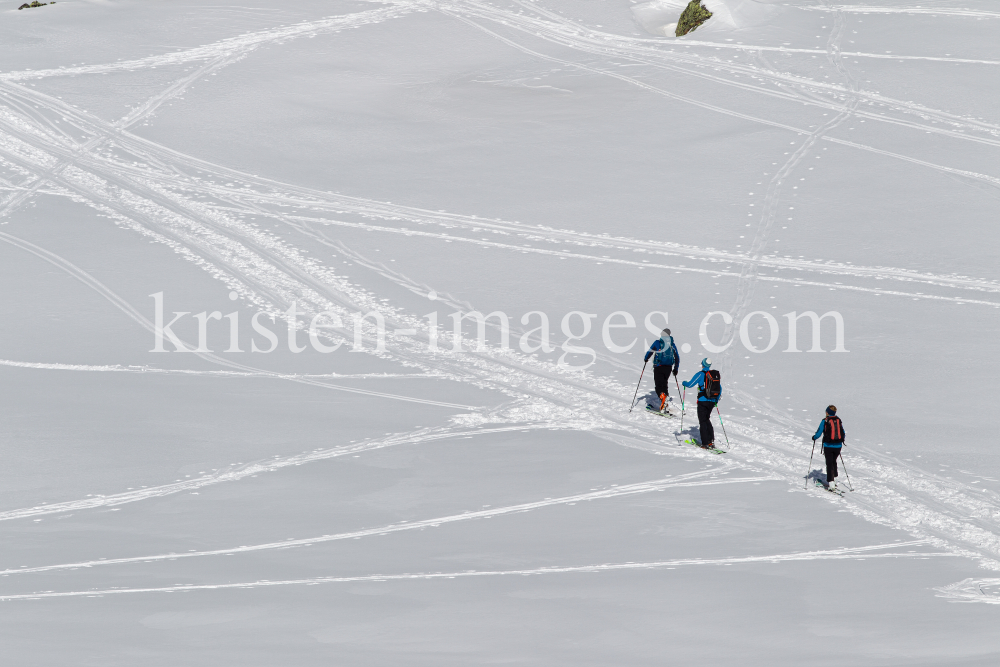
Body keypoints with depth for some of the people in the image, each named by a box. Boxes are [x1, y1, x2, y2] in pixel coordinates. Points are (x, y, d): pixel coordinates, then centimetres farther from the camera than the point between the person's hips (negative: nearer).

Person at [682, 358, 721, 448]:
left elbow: (690, 384, -10)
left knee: (703, 421, 2)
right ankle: (711, 441, 11)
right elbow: (720, 388, 13)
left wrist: (684, 383, 13)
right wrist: (717, 400, 25)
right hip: (712, 401, 5)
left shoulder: (700, 374, -10)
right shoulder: (716, 374, 7)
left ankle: (706, 443, -3)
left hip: (703, 400, -5)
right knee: (707, 419, 20)